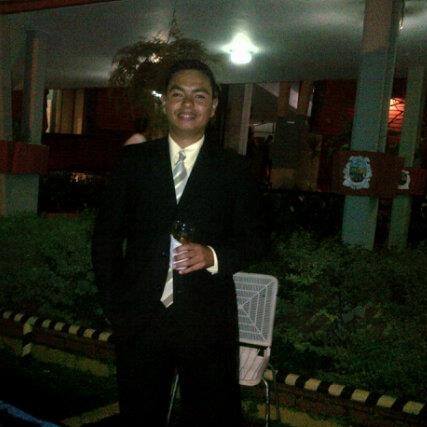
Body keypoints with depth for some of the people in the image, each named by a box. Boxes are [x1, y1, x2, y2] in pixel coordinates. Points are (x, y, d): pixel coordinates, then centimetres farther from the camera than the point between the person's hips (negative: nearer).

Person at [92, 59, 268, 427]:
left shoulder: (234, 169, 1)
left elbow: (256, 238, 3)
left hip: (207, 321, -1)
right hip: (138, 316, 2)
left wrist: (214, 256, -16)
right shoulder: (135, 162, 4)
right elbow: (106, 236, 7)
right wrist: (113, 301, 1)